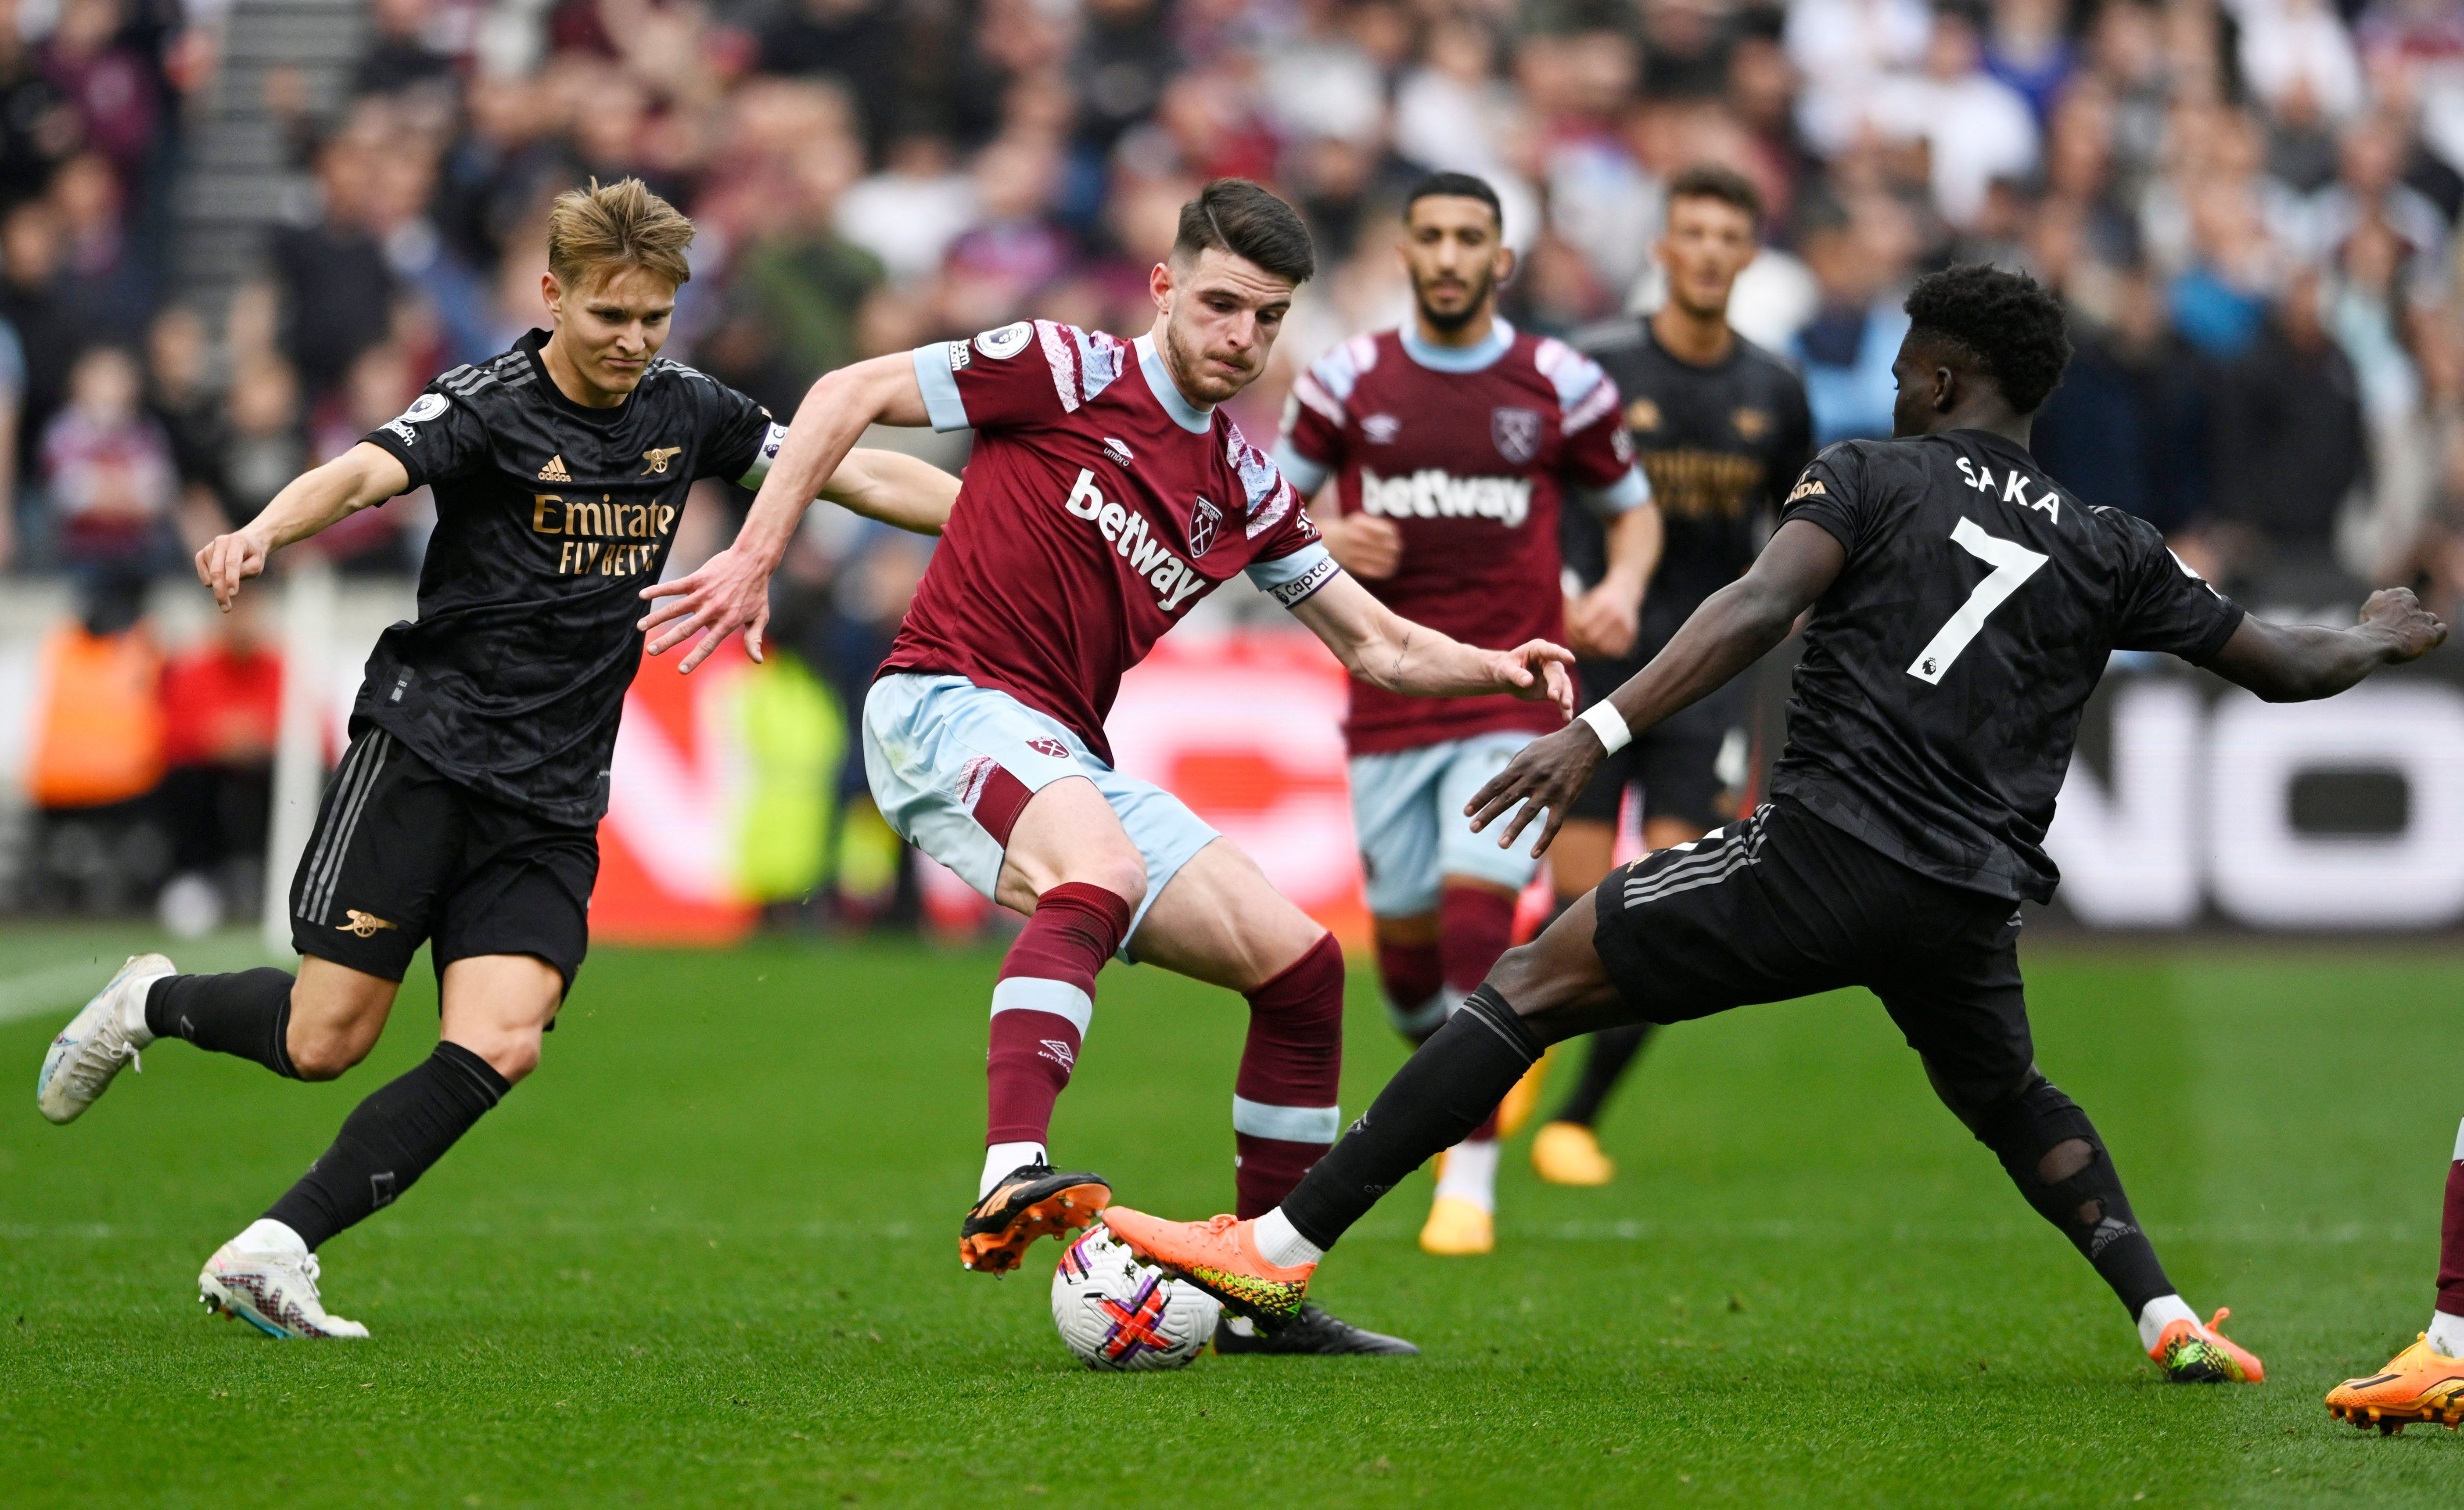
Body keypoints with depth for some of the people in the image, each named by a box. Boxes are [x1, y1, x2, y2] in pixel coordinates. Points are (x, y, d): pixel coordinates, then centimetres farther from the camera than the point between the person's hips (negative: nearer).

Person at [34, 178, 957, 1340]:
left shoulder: (684, 414, 7)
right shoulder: (490, 407, -10)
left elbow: (855, 471, 12)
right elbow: (368, 470, -27)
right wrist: (260, 533, -48)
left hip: (548, 806, 4)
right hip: (424, 753, -4)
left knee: (501, 1046, -16)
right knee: (326, 1042, -6)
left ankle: (276, 1249, -13)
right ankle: (150, 1003, 26)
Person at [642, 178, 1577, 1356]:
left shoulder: (1243, 488, 15)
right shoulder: (1070, 372, -4)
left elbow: (1378, 649, 21)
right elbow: (850, 395, -3)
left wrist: (1498, 669, 1)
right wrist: (755, 557, -11)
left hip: (1070, 760, 8)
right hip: (949, 703, -7)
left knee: (1301, 964, 2)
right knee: (1105, 874, -38)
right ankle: (1011, 1183, -54)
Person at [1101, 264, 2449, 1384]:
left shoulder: (1871, 476, 7)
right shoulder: (2109, 553, 17)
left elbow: (1759, 607, -12)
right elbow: (2284, 668, 26)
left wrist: (1602, 731, -20)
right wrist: (2384, 638, 48)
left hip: (1823, 855, -5)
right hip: (1972, 907, 5)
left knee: (1532, 988, -1)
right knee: (2010, 1099, 34)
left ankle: (1281, 1246, -6)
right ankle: (2166, 1316, 16)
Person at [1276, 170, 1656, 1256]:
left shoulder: (1561, 385, 1)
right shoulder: (1347, 381, 2)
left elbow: (1633, 510, 14)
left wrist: (1622, 587, -7)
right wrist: (1330, 539, -11)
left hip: (1513, 699, -2)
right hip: (1389, 707, 2)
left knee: (1478, 916, -17)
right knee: (1404, 945, 5)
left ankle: (1472, 1182, -12)